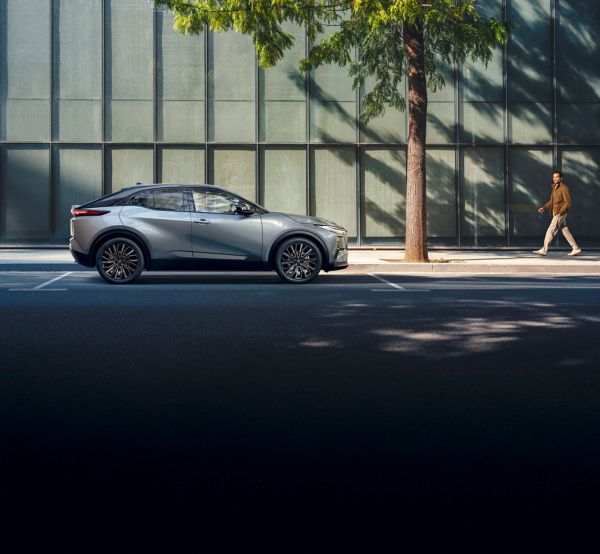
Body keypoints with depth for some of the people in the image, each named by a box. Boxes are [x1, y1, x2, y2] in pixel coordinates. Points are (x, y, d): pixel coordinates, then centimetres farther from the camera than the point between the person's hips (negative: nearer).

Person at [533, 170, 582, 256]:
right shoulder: (554, 188, 13)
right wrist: (544, 207, 7)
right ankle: (576, 249, 15)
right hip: (556, 213, 9)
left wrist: (560, 212, -22)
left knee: (550, 231, -8)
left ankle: (544, 250, -6)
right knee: (565, 231, 11)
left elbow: (568, 202, -16)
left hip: (560, 213, -9)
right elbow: (551, 201, 21)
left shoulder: (564, 188, -13)